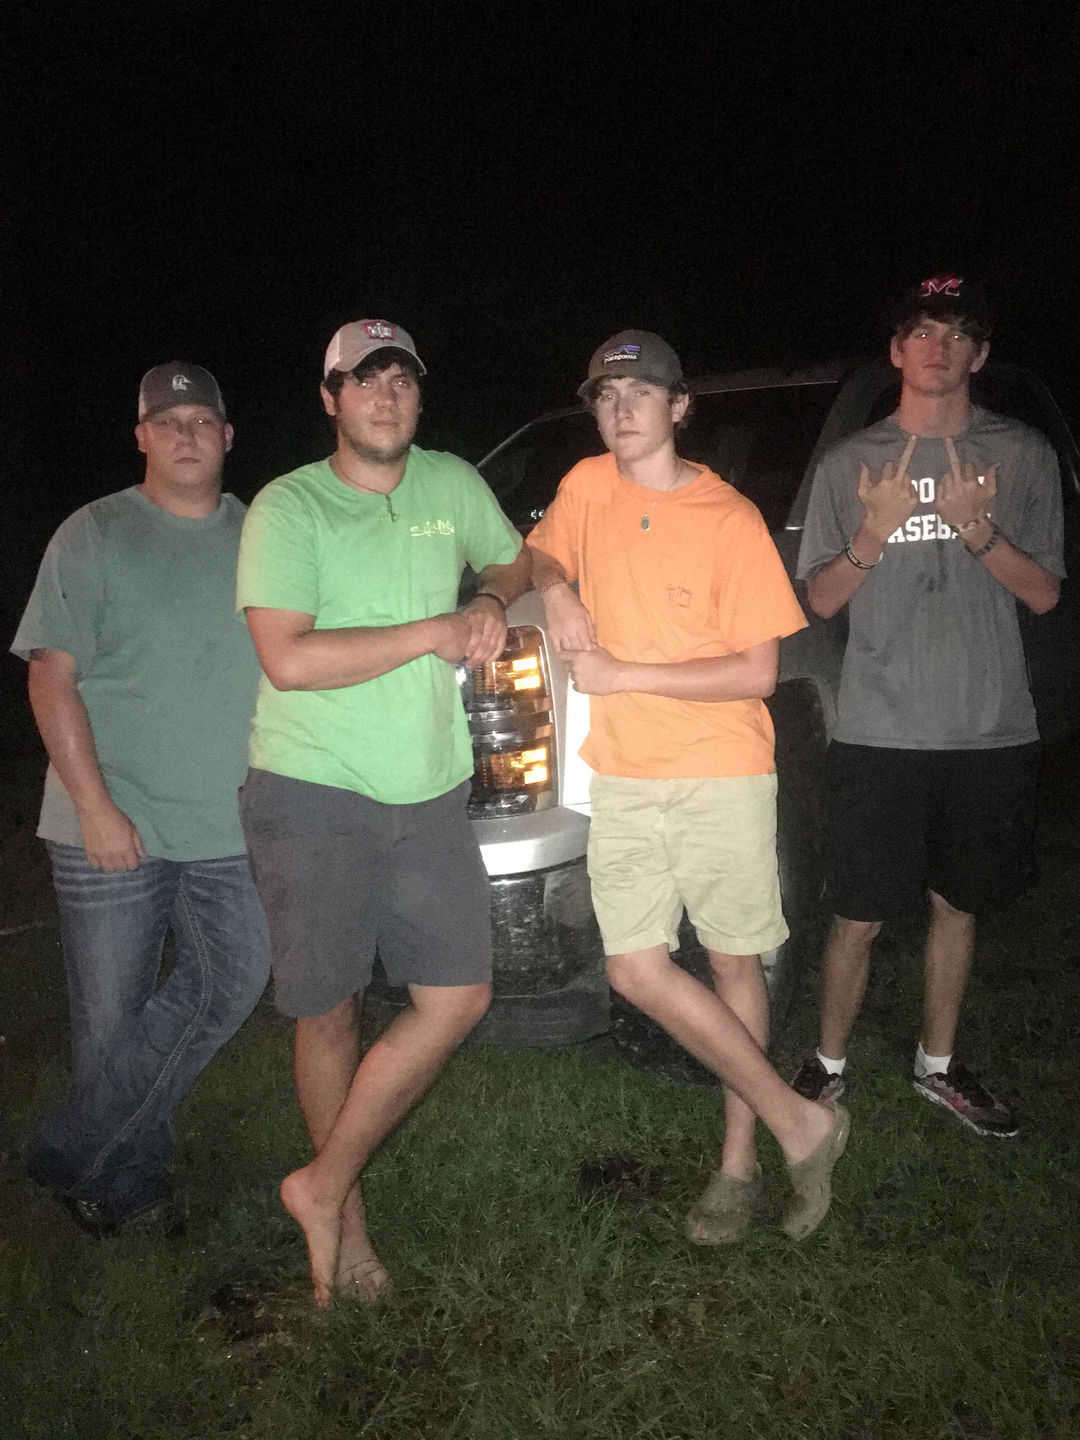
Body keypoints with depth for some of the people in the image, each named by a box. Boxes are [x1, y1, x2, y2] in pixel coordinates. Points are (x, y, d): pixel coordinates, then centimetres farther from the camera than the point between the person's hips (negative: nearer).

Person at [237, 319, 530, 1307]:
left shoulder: (452, 485, 8)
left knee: (458, 999, 2)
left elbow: (515, 560, 26)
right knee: (331, 1013, 7)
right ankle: (347, 1219, 28)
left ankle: (322, 1186, 18)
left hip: (430, 791, 5)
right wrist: (433, 634, -15)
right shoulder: (288, 508, -7)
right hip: (313, 793, -4)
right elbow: (288, 661, -18)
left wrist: (494, 607, 2)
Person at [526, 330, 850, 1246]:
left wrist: (621, 674, -15)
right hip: (624, 775, 4)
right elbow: (542, 550, 24)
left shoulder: (729, 520, -9)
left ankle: (740, 1158, 24)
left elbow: (757, 672, -12)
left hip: (723, 773, -4)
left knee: (735, 965, 7)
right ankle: (797, 1124, 11)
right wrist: (555, 590, -1)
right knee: (637, 969, -3)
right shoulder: (588, 487, 3)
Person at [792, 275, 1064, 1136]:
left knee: (958, 905, 14)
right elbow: (822, 599, 3)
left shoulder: (1022, 457, 4)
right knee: (860, 919, 2)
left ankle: (938, 1065, 32)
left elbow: (1044, 594, 0)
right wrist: (875, 531, -15)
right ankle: (829, 1065, 23)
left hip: (991, 732, 2)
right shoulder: (850, 463, 4)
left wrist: (977, 526, -16)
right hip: (880, 733, -1)